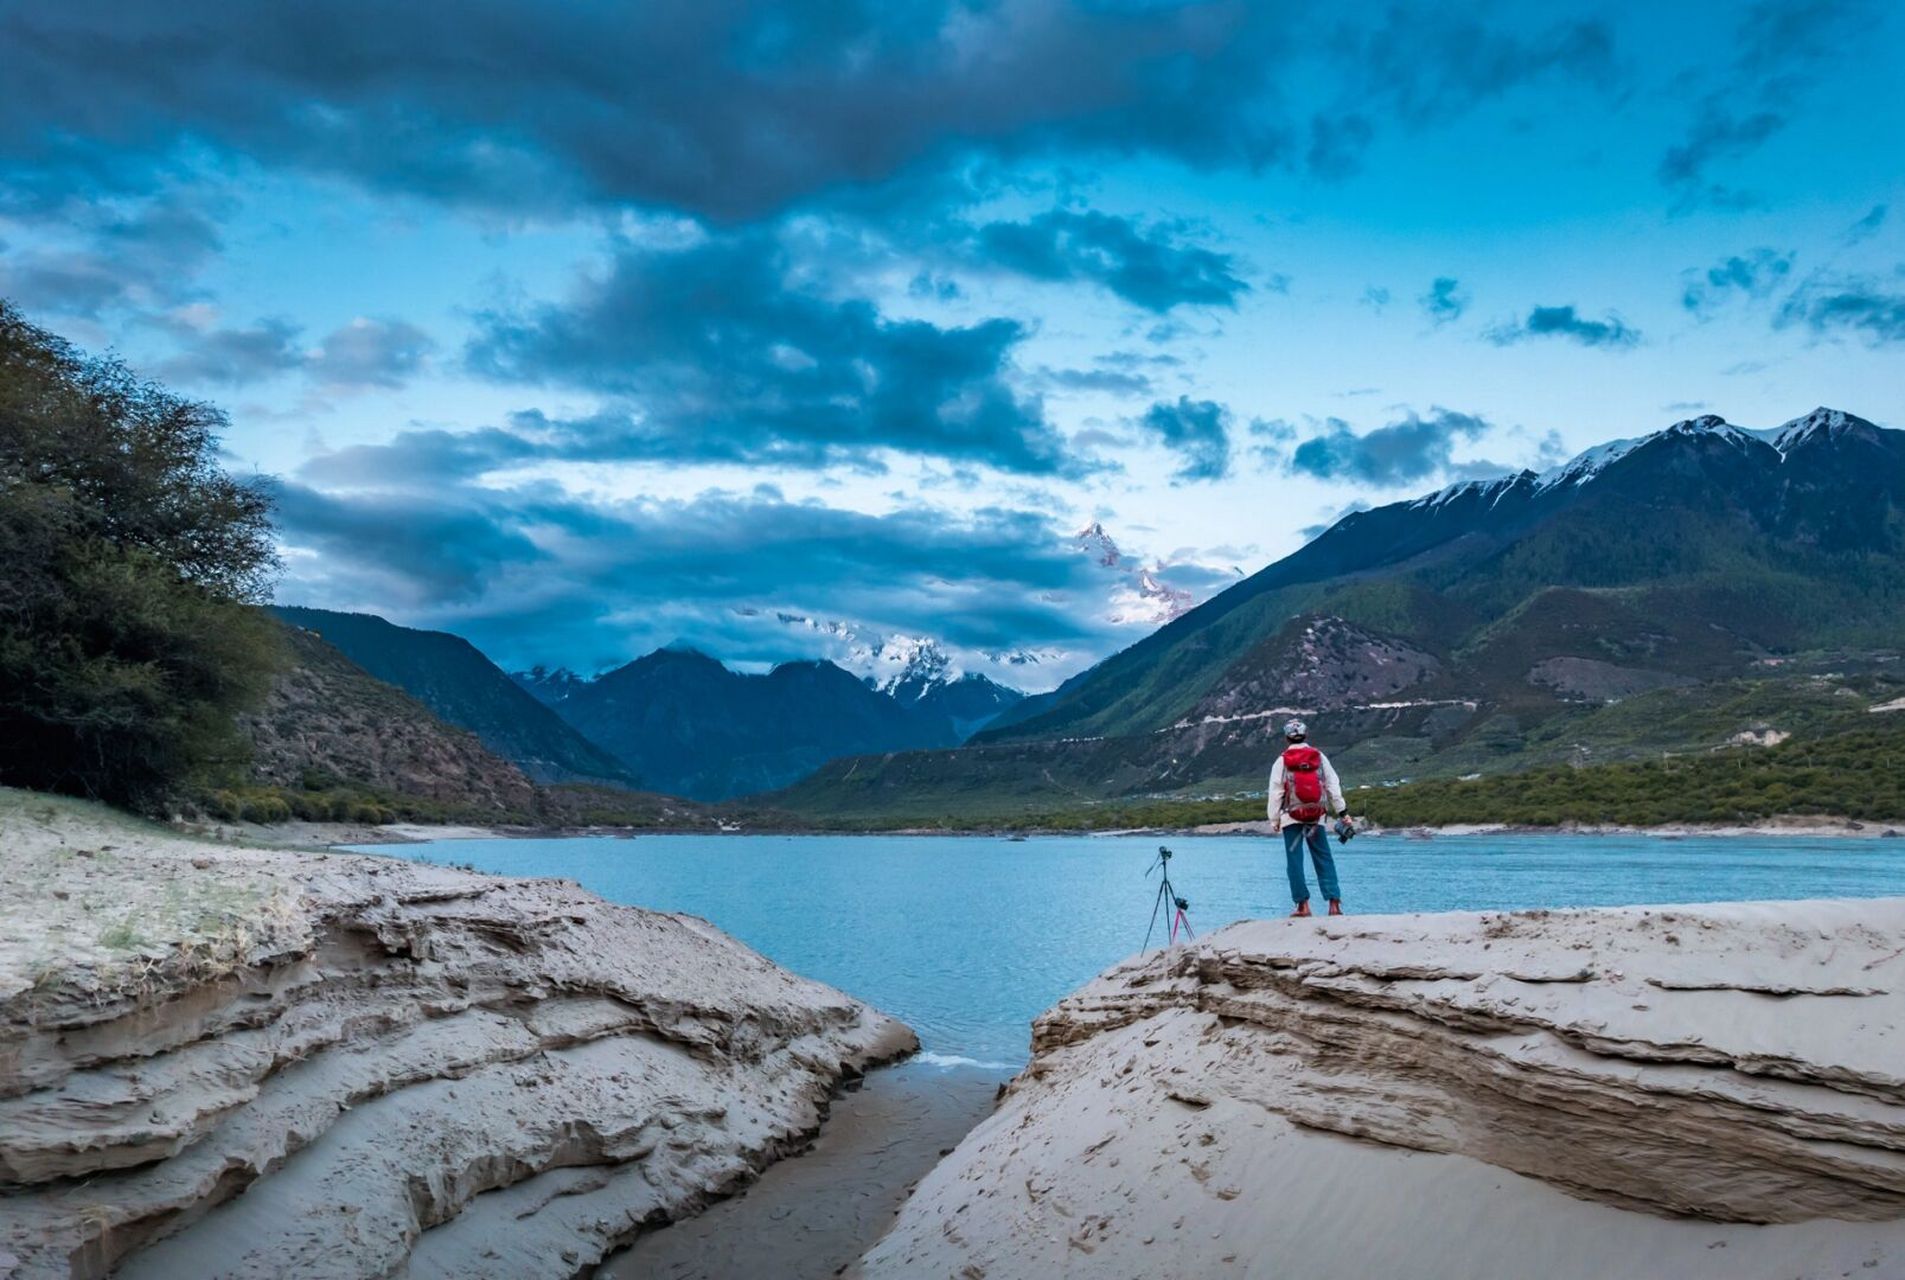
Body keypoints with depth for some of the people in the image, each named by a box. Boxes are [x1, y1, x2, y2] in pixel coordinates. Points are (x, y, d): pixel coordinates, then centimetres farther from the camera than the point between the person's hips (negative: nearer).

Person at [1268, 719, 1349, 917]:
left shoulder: (1281, 762, -3)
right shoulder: (1320, 758, 4)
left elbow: (1275, 793, -2)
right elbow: (1333, 787, 6)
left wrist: (1275, 819, 7)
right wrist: (1343, 812, 13)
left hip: (1291, 817, -2)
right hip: (1316, 818, 2)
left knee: (1295, 860, 2)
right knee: (1324, 860, 5)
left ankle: (1303, 904, 0)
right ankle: (1334, 903, -2)